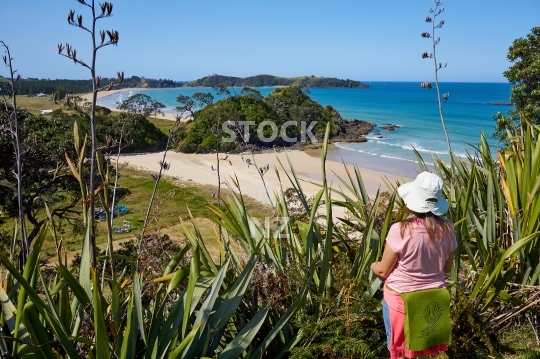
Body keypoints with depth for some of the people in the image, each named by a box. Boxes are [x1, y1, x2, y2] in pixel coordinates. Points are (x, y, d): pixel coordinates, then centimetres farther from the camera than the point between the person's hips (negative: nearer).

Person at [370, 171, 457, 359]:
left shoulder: (400, 230, -26)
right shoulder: (447, 229, -11)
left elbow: (383, 271, -15)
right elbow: (447, 268, 4)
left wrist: (373, 265, 7)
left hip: (401, 299, -4)